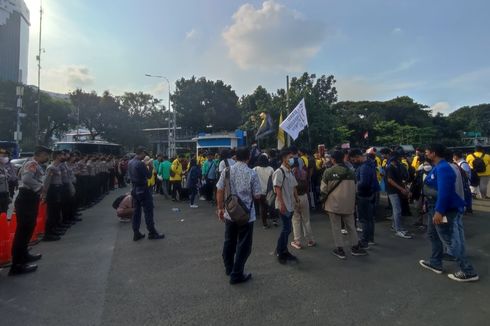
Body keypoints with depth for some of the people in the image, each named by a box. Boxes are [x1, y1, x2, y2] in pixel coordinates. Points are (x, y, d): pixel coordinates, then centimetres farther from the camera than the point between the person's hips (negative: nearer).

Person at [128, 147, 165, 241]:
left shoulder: (130, 162, 6)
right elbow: (149, 175, -15)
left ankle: (136, 233, 18)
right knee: (148, 211, 1)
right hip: (143, 189, -8)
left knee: (136, 211, 13)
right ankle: (152, 233, 8)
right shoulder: (140, 164, -21)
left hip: (135, 189, 9)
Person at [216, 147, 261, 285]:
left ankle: (229, 268, 39)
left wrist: (220, 208, 10)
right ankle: (236, 275, 18)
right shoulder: (252, 174, -12)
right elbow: (257, 195, -7)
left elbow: (220, 191, -1)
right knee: (243, 245, 10)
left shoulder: (227, 171, -4)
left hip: (229, 213, 4)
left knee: (229, 242, 20)